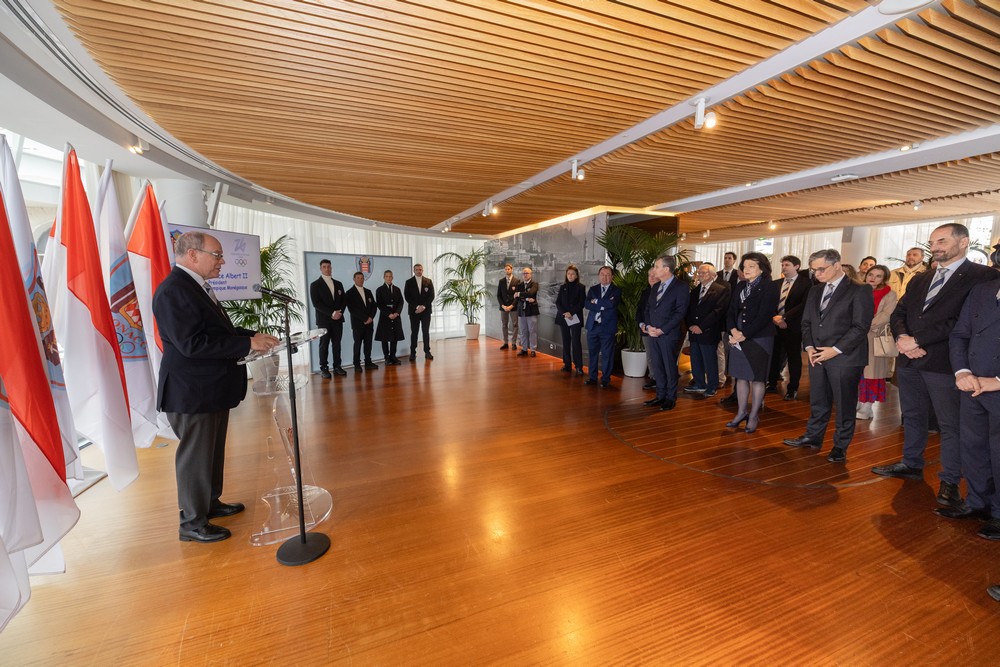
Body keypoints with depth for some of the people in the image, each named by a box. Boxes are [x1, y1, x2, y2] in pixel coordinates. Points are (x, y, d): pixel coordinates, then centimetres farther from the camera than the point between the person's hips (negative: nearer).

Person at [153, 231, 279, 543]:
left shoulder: (197, 287, 12)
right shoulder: (173, 290, -20)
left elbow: (217, 331, 18)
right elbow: (191, 344, -27)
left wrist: (252, 335, 4)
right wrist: (247, 343, -25)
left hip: (212, 388, 10)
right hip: (192, 392, -10)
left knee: (213, 451, 21)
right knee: (195, 456, 4)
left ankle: (210, 502, 38)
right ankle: (192, 522, 21)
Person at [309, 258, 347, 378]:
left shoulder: (338, 284, 14)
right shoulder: (315, 284, 0)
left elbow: (343, 300, 11)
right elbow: (316, 303, -9)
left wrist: (339, 312, -7)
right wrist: (331, 313, -17)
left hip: (338, 319, 4)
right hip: (324, 320, -4)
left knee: (337, 344, 5)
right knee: (324, 345, 1)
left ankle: (337, 366, 11)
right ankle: (324, 368, 6)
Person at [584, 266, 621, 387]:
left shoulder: (616, 291, 0)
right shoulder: (593, 289, 11)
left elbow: (612, 303, -19)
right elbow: (586, 304, -4)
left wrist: (596, 301, -9)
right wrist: (603, 305, -14)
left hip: (607, 327, -3)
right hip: (593, 326, 4)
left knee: (607, 354, 2)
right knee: (592, 352, 11)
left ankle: (605, 379, 13)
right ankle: (592, 377, 23)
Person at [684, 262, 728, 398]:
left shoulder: (721, 290, -5)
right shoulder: (694, 290, 16)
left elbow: (719, 311, -14)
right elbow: (689, 309, 14)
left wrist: (701, 326, -17)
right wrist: (690, 325, -2)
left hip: (708, 332, -6)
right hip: (694, 331, 6)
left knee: (710, 361, 2)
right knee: (695, 360, 12)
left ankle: (711, 388, 16)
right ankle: (699, 384, 26)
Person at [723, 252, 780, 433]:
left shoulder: (769, 287, -7)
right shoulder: (740, 286, 11)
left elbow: (764, 316, -15)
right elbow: (731, 311, 8)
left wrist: (744, 335, -17)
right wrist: (733, 331, -10)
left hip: (759, 339, -5)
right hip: (738, 337, 5)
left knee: (756, 378, 3)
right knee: (741, 376, 11)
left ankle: (754, 416, 14)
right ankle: (742, 412, 22)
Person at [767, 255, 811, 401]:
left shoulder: (805, 283, -4)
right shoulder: (776, 283, 10)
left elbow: (804, 305, -13)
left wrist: (784, 317, -18)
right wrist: (774, 317, -10)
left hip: (793, 327, -4)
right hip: (775, 325, 4)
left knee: (794, 358, 6)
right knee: (774, 355, 10)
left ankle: (793, 389, 16)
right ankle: (772, 383, 24)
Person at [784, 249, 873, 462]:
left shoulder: (859, 290, -6)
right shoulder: (815, 291, 12)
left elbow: (861, 326, -12)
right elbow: (806, 322, 14)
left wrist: (836, 350, -16)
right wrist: (809, 347, 0)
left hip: (845, 357, -5)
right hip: (817, 356, 6)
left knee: (844, 404, 5)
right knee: (817, 400, 14)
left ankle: (840, 446, 18)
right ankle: (813, 437, 26)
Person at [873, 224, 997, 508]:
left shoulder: (983, 276, -5)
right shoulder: (919, 279, 14)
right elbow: (898, 314, 11)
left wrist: (918, 341, -16)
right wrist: (902, 338, -8)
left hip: (944, 364, -6)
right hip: (909, 361, 6)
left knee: (950, 425, 4)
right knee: (912, 416, 17)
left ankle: (949, 481, 17)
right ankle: (912, 464, 32)